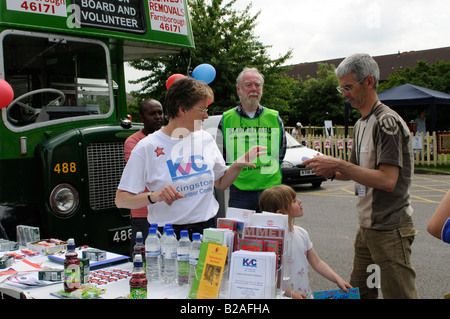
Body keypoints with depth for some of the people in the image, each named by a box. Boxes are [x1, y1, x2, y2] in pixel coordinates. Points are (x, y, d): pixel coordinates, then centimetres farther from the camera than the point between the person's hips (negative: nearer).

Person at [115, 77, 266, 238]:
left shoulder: (206, 139, 9)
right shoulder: (147, 147, -6)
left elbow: (220, 183, 19)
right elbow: (121, 199, -7)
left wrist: (239, 164, 2)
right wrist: (154, 196, -23)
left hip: (208, 227, 4)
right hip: (168, 234, -3)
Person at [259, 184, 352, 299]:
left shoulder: (302, 233, 6)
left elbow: (317, 262, 14)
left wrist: (337, 279, 6)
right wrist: (290, 293, -19)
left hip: (307, 295, 5)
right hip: (284, 296, -5)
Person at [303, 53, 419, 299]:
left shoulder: (387, 122, -16)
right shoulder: (360, 125, 14)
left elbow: (387, 180, -24)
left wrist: (339, 165, -22)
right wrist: (332, 171, 1)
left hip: (390, 230, -9)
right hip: (367, 227, 9)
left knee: (398, 293, -1)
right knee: (359, 292, 14)